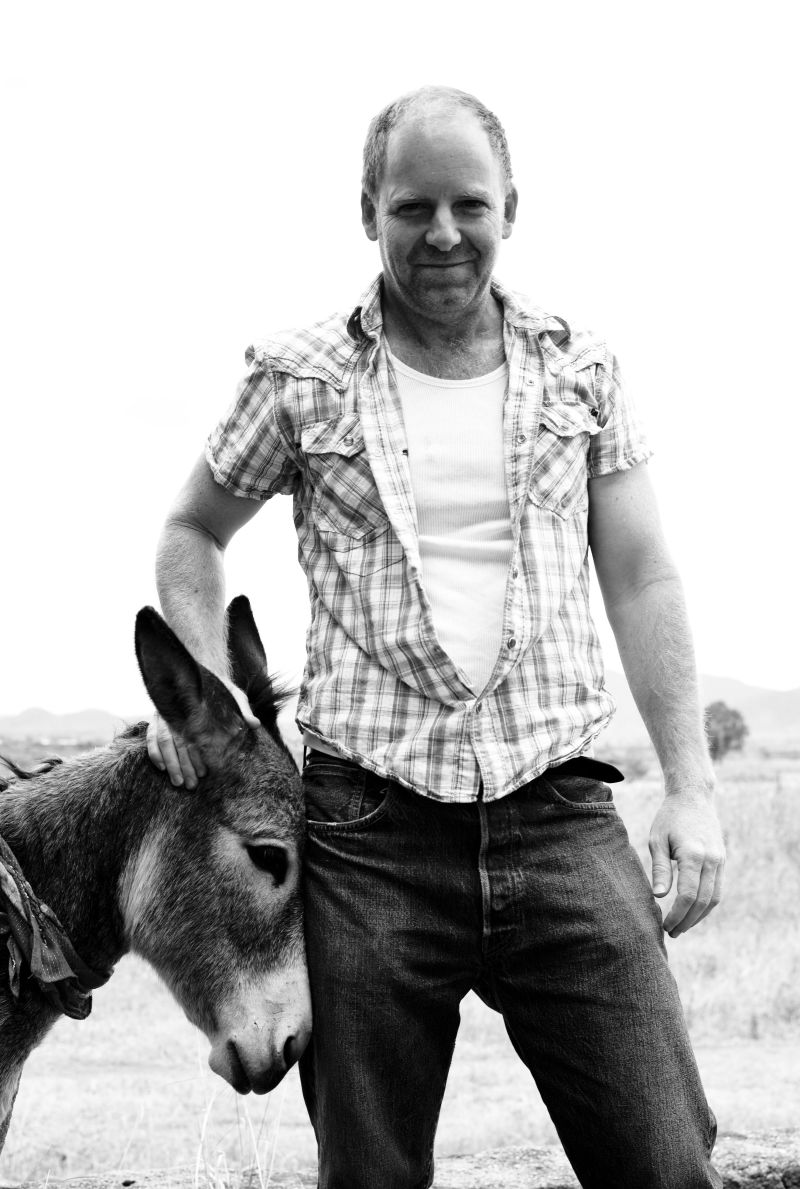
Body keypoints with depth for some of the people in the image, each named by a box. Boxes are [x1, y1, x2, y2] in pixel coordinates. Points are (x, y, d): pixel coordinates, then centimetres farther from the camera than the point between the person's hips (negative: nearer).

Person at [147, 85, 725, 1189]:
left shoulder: (579, 368, 10)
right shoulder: (300, 377, 5)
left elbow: (641, 582, 10)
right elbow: (192, 531, 19)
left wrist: (691, 786, 3)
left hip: (561, 816, 1)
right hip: (369, 831, -1)